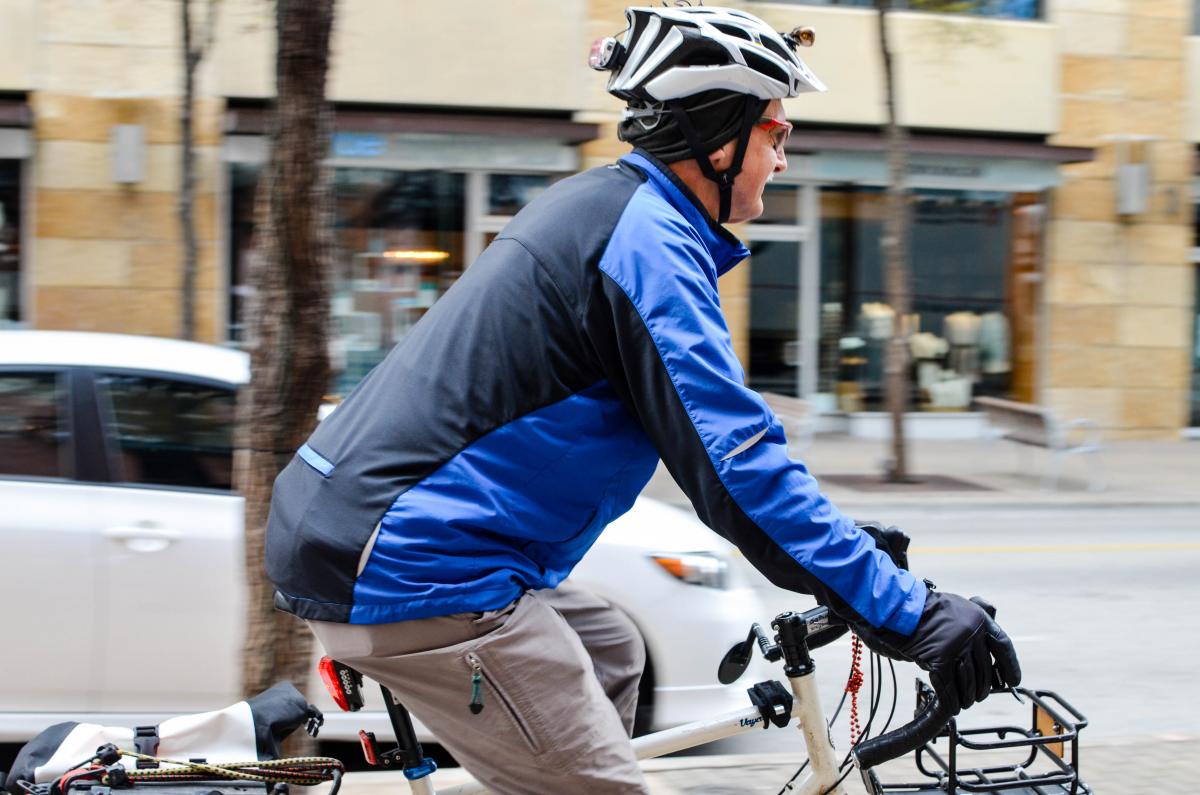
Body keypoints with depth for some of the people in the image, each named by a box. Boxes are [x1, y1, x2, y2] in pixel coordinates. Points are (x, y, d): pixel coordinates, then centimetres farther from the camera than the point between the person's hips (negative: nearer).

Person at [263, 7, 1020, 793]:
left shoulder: (603, 204, 18)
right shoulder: (648, 242, -14)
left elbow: (715, 421, 27)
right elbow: (737, 463, -21)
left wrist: (842, 541, 26)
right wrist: (912, 614, -19)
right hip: (407, 568, -11)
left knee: (609, 655, 27)